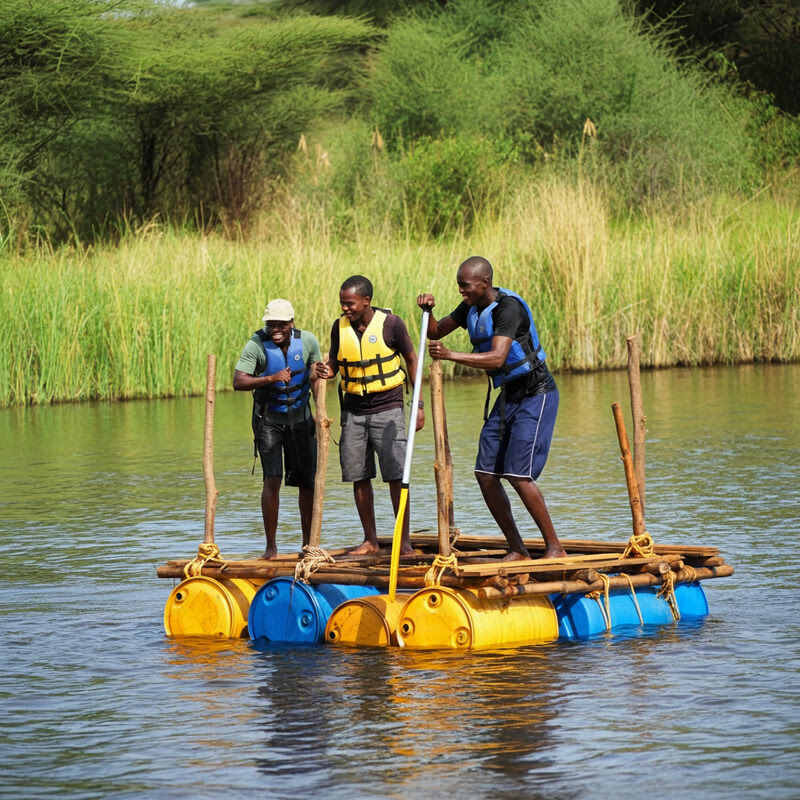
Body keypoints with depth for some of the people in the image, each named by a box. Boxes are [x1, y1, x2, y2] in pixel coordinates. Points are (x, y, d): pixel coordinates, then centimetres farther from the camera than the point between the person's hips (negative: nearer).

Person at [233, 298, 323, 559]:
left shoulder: (307, 341, -5)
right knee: (272, 479, -13)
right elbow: (238, 381, -21)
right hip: (269, 417, -3)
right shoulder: (256, 345, -15)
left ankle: (308, 542, 18)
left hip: (300, 417, 3)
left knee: (308, 481, 4)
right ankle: (271, 546, -7)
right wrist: (271, 378, -34)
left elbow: (316, 379, 8)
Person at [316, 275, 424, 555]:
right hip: (354, 411, 4)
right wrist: (327, 370, -12)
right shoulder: (340, 327, 2)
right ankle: (370, 540, 14)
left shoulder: (390, 323, -9)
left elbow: (411, 360, 2)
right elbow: (334, 361, 13)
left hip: (387, 408, -4)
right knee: (358, 476, 4)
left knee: (396, 476, -8)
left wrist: (418, 404, 0)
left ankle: (404, 540, -2)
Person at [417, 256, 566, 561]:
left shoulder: (508, 308, -22)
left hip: (536, 395, -9)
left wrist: (451, 355, -42)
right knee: (486, 474, 1)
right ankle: (517, 550, 9)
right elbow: (435, 332, 16)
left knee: (518, 475, -17)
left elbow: (497, 358, -33)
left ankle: (554, 547, -5)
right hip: (508, 397, 9)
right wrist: (427, 311, -6)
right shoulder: (471, 307, 6)